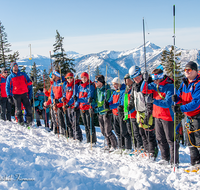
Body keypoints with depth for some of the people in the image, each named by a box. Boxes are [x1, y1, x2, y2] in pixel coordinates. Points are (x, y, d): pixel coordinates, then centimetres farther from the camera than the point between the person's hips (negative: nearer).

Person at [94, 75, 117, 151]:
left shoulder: (107, 90, -16)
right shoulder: (97, 90, 9)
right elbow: (96, 100, 19)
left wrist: (98, 109, -22)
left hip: (106, 112, -8)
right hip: (100, 113, 8)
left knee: (108, 131, -6)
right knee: (103, 131, 12)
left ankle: (114, 145, 10)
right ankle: (109, 144, 26)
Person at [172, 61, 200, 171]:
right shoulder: (184, 83, 8)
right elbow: (181, 97, 9)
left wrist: (181, 109, -30)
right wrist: (176, 98, -15)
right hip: (189, 116, 8)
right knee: (190, 141, 11)